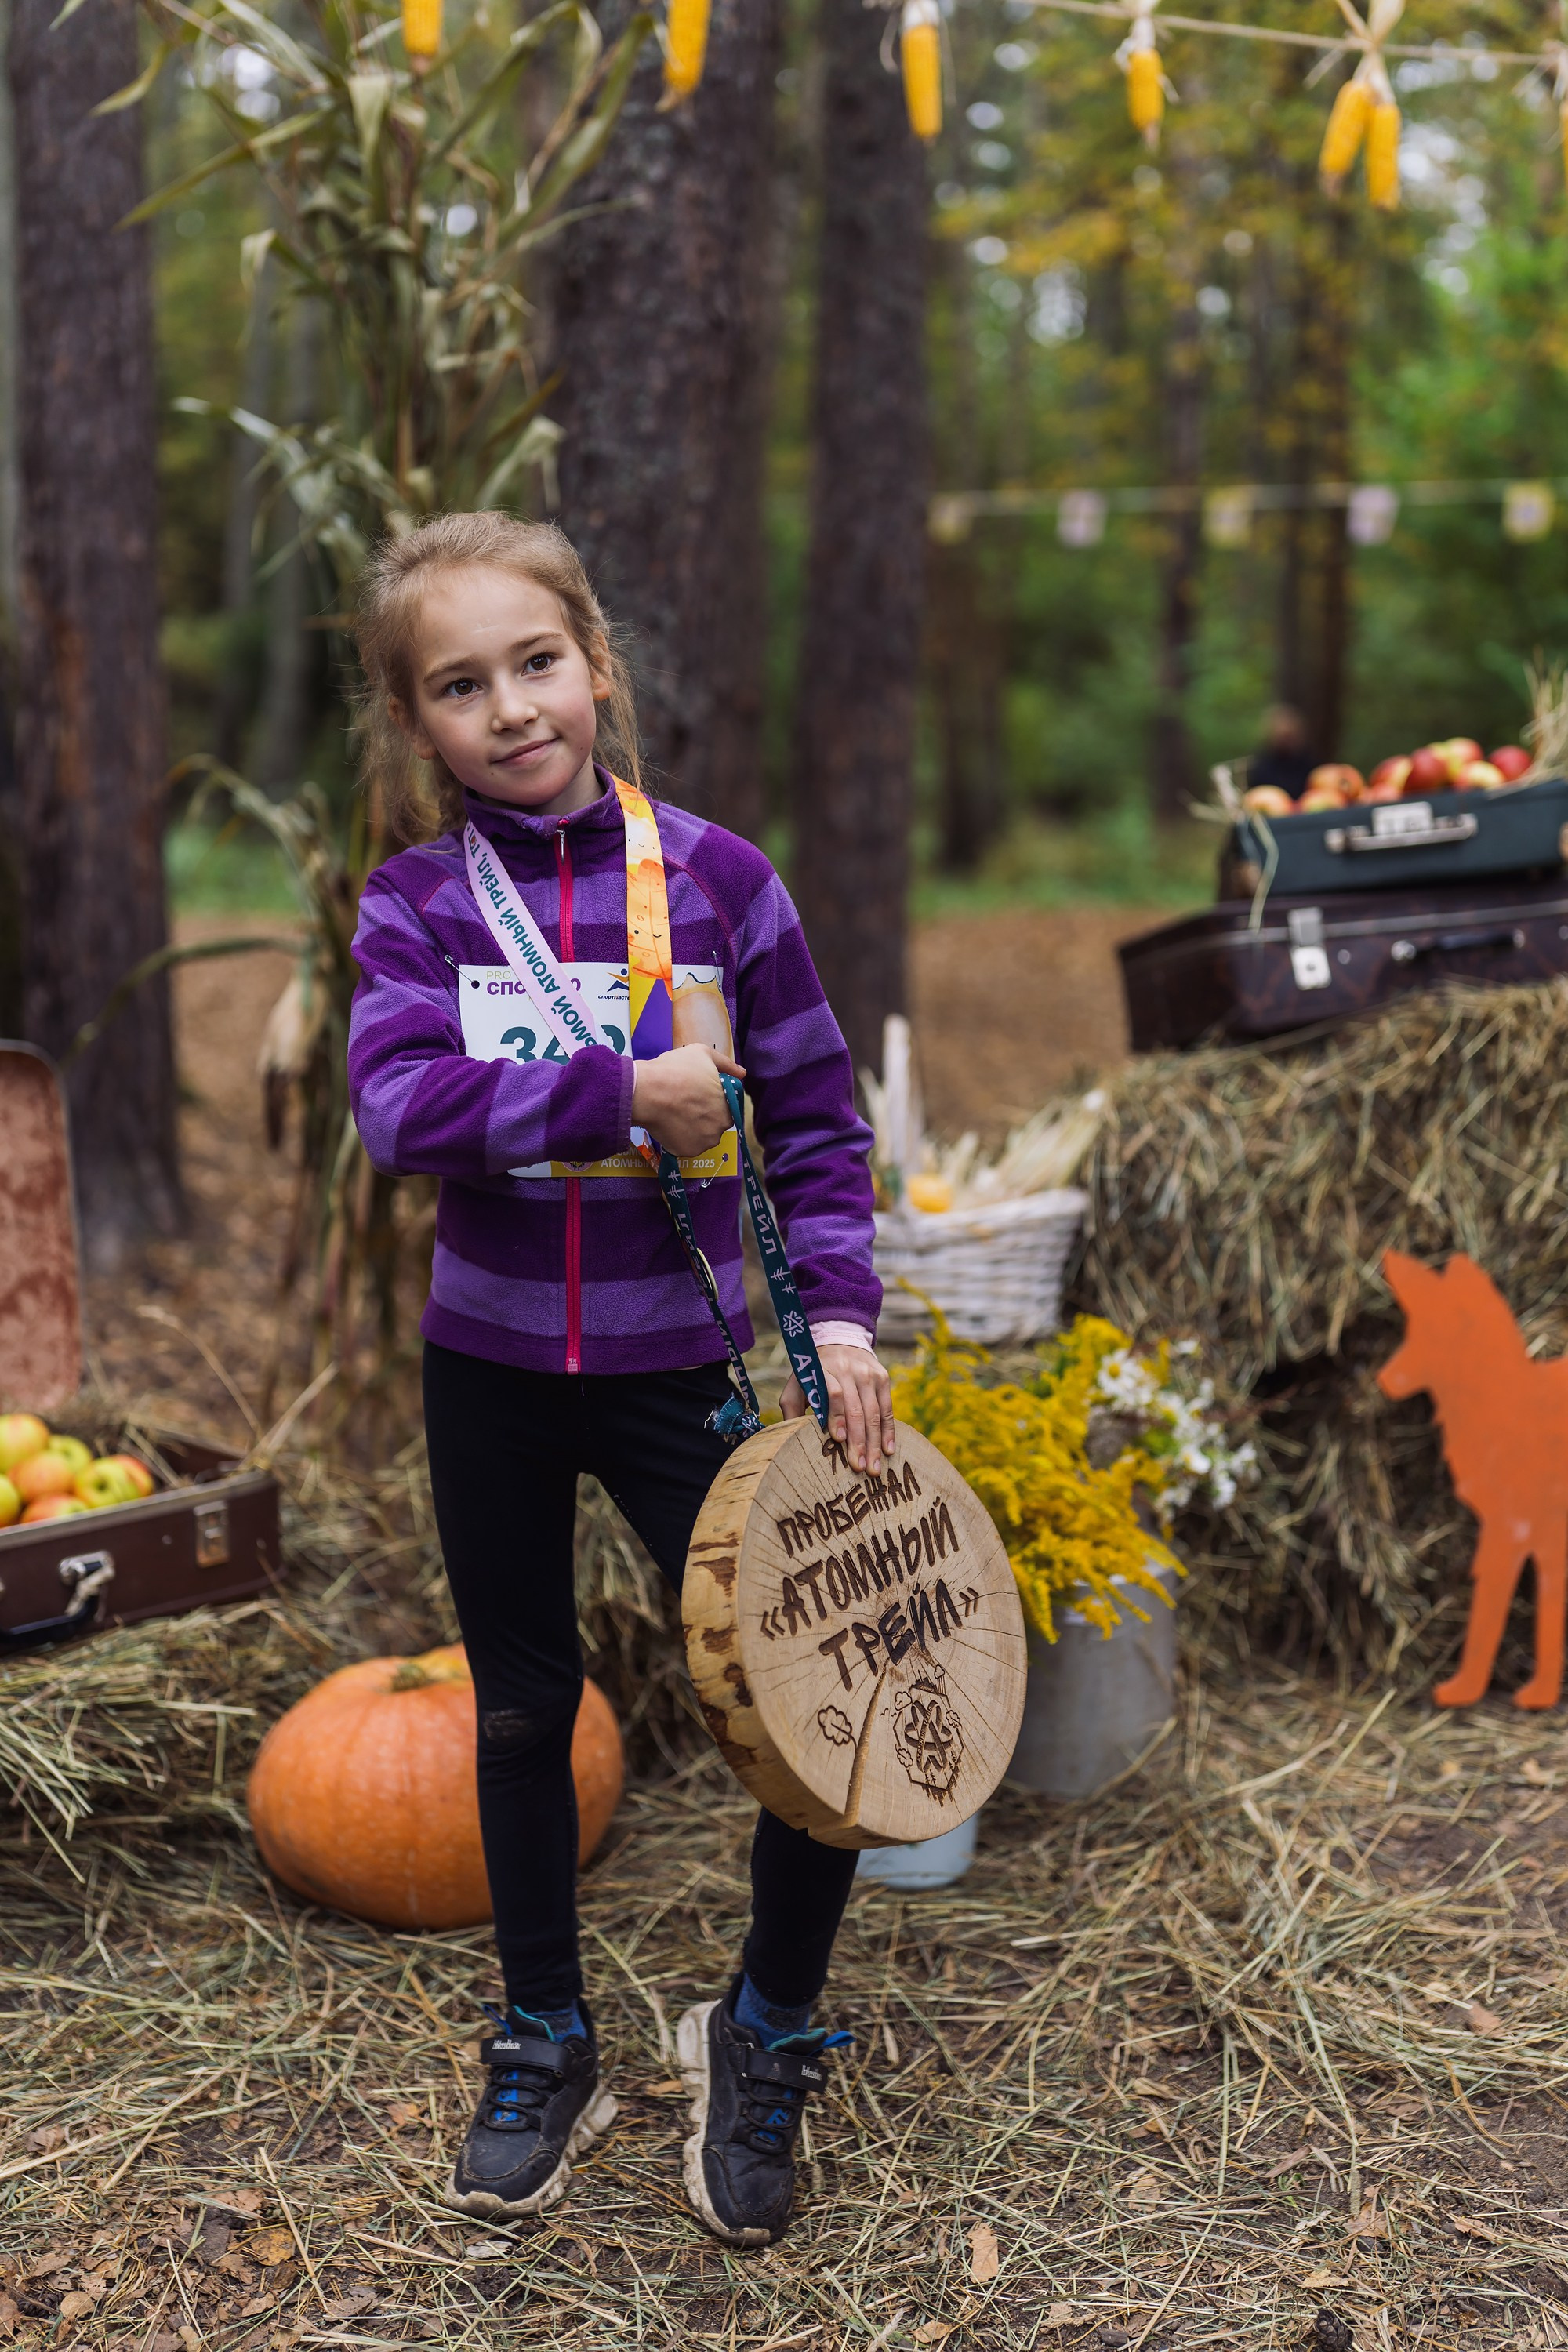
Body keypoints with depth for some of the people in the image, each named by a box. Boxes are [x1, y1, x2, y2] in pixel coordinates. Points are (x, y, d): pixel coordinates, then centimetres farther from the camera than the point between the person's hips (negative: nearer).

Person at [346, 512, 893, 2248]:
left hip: (674, 1366, -1)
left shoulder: (712, 875, -4)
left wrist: (837, 1306, -10)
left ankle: (762, 2036, 20)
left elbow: (815, 1112, 0)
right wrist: (627, 1094, -24)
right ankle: (544, 2049, 36)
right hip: (490, 1368, 1)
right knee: (521, 1712, 15)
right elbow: (401, 1105, -20)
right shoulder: (417, 903, -4)